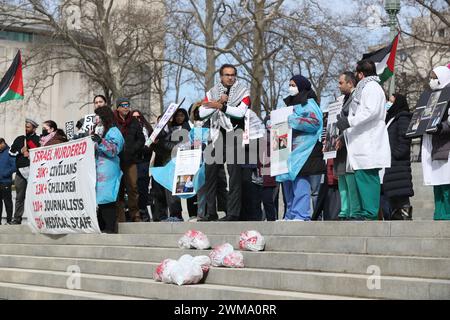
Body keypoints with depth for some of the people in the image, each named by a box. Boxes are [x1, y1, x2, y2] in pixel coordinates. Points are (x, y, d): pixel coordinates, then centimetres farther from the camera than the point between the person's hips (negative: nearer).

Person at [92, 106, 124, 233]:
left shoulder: (114, 131, 1)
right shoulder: (97, 131, 25)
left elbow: (114, 150, -13)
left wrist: (101, 142, -24)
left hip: (108, 170, -8)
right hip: (97, 169, 8)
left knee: (106, 199, -13)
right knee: (99, 199, 3)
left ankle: (110, 228, -13)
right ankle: (101, 227, 5)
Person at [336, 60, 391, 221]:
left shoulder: (372, 87, -4)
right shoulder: (364, 88, 27)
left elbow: (371, 111, -18)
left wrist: (349, 121, -20)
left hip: (369, 144, -10)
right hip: (361, 143, 10)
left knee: (367, 176, -13)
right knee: (361, 177, 7)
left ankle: (370, 213, -16)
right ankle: (365, 212, 9)